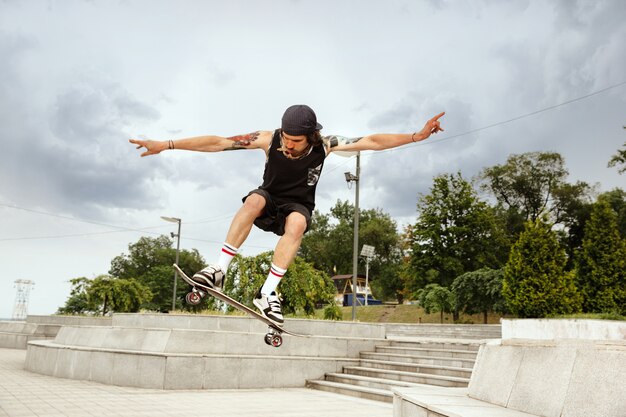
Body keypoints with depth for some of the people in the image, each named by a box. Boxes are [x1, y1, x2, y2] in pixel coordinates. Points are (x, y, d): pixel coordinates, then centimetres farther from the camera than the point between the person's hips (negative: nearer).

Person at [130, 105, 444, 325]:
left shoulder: (324, 146, -17)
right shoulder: (269, 139, -19)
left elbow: (372, 142, -18)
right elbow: (217, 143, -21)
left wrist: (418, 135, -24)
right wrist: (167, 145, -23)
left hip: (297, 207, 0)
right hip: (269, 202, 0)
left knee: (298, 223, -37)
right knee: (254, 199, -36)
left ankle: (267, 292, -34)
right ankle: (219, 271, -37)